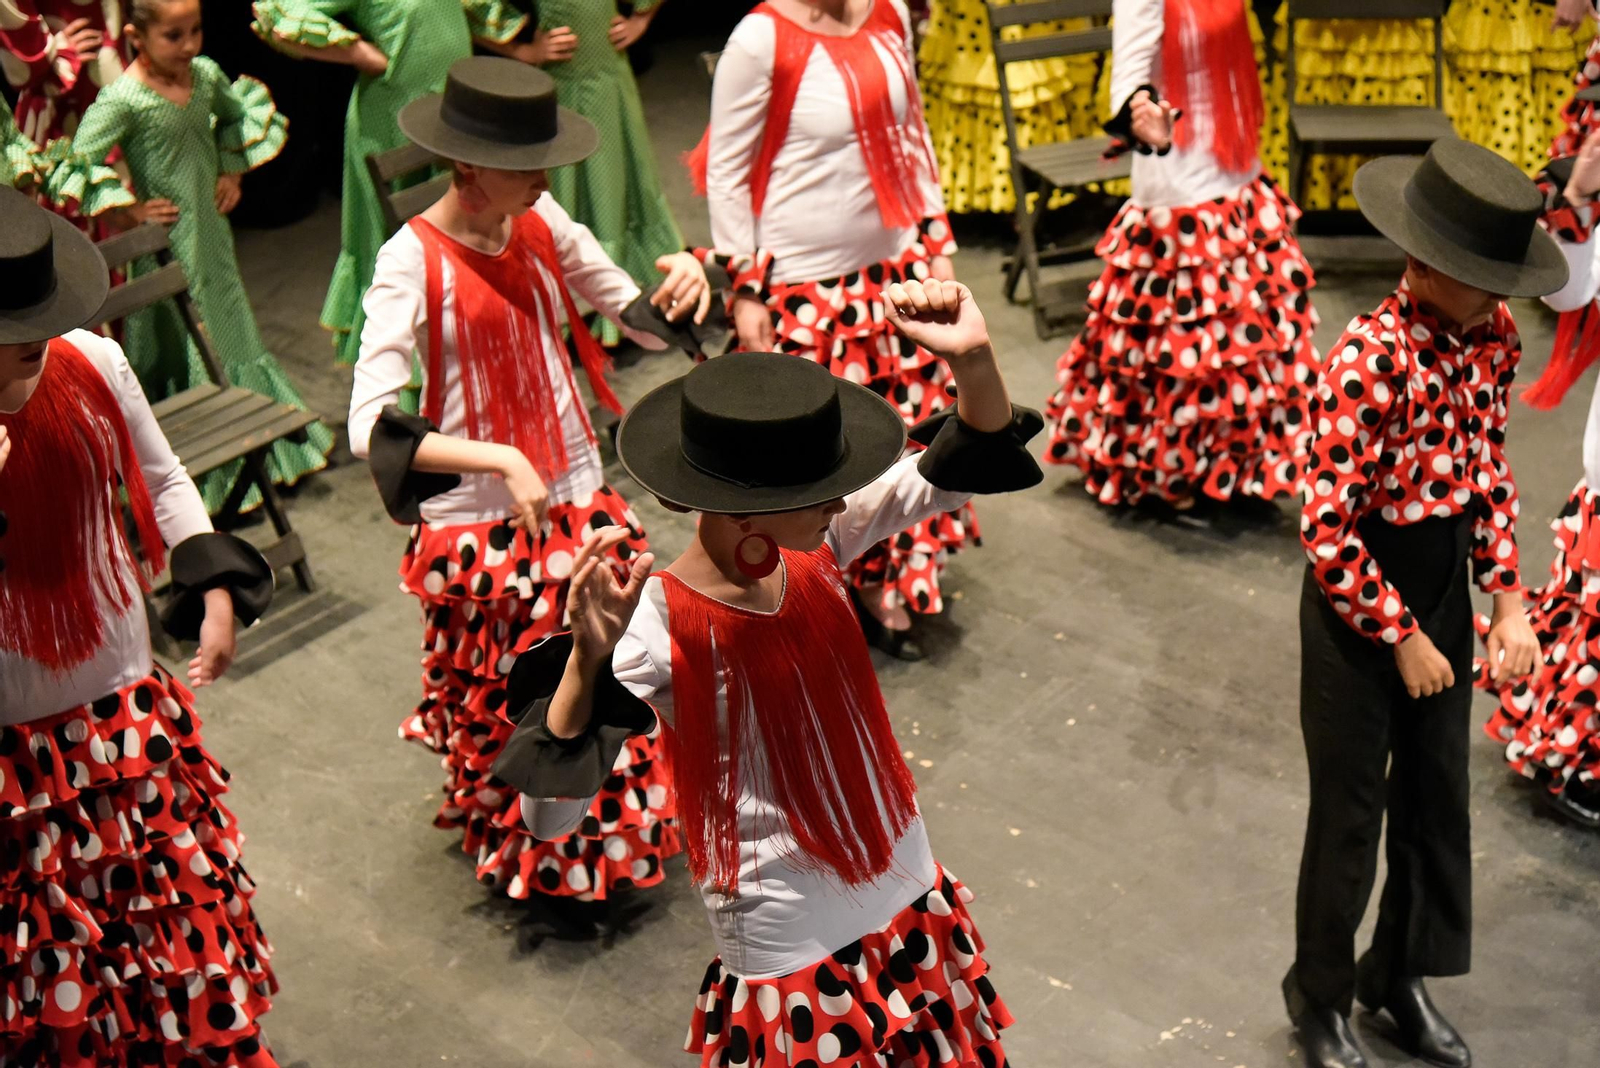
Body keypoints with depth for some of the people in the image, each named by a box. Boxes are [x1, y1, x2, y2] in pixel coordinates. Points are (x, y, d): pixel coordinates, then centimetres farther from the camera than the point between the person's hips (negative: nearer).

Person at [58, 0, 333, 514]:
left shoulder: (205, 74, -1)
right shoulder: (123, 100, -21)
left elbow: (247, 113, 20)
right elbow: (74, 172, -24)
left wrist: (233, 170, 9)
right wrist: (131, 210, -17)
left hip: (213, 232, 7)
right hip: (168, 245, -7)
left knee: (232, 332, 17)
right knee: (182, 350, 2)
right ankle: (208, 475, 13)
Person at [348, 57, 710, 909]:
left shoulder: (543, 226, -1)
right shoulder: (412, 261, -18)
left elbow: (643, 323, 5)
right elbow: (370, 426, -25)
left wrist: (682, 288, -18)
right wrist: (501, 461, -34)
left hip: (580, 497, 5)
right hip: (477, 526, -5)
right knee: (511, 709, 11)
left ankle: (620, 836, 42)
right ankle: (532, 860, 37)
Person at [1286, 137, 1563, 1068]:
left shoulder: (1492, 334, -5)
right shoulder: (1370, 360, -27)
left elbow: (1491, 470, 8)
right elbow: (1329, 531, -24)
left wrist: (1509, 600, 0)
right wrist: (1402, 638, -15)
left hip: (1445, 588, 6)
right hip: (1359, 602, -6)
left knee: (1437, 794, 19)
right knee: (1352, 810, 9)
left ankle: (1401, 974, 41)